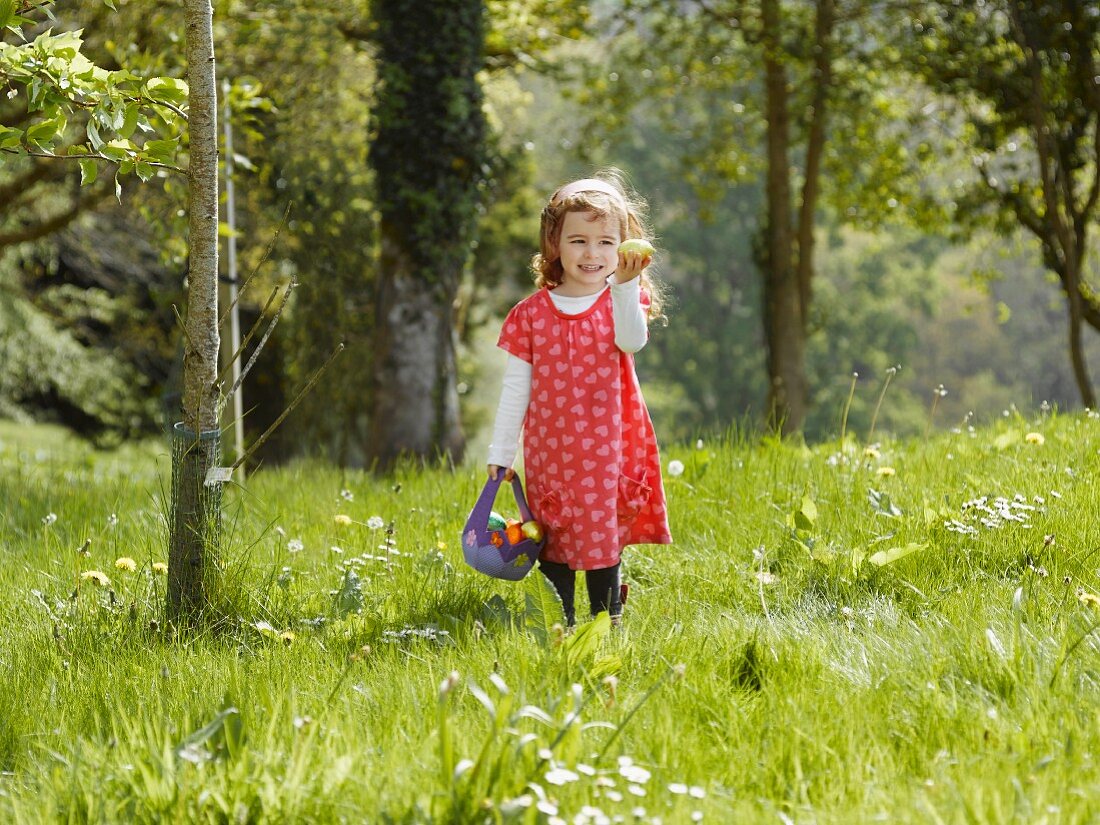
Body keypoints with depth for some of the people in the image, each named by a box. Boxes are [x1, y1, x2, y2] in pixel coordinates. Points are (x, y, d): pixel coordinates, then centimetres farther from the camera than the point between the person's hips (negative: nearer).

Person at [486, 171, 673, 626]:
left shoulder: (622, 300, 0)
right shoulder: (531, 313, 4)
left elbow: (632, 340, -24)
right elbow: (515, 389, 7)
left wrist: (625, 285, -38)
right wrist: (500, 452, 6)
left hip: (606, 451, -2)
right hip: (549, 452, 2)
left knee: (604, 537, 0)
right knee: (553, 544, 6)